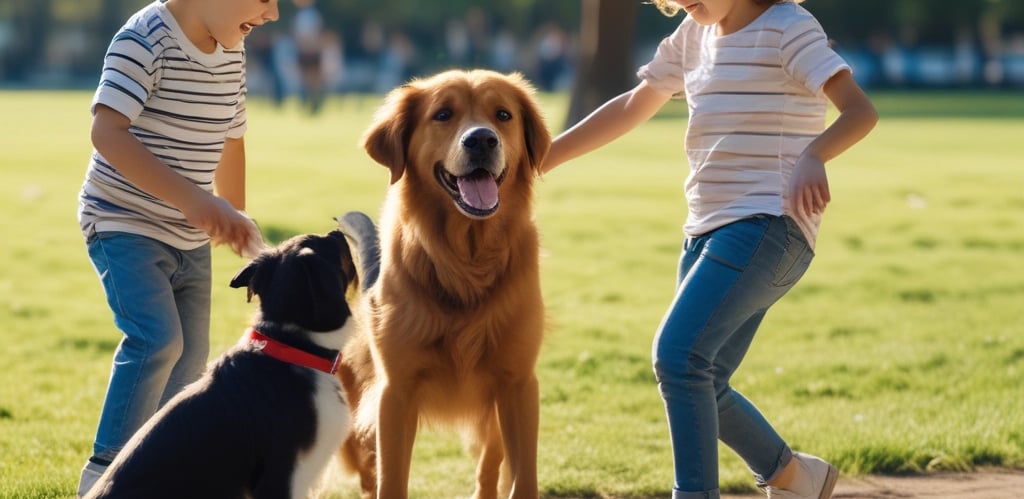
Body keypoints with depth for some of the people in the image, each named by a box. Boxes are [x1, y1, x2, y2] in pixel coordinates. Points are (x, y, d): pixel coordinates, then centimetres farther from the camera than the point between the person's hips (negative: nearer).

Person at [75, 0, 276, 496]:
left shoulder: (232, 54, 5)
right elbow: (107, 132, -29)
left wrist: (236, 224, 26)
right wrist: (190, 198, -36)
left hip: (191, 240, 8)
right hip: (124, 225, -8)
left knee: (189, 360, 8)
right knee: (158, 338, -24)